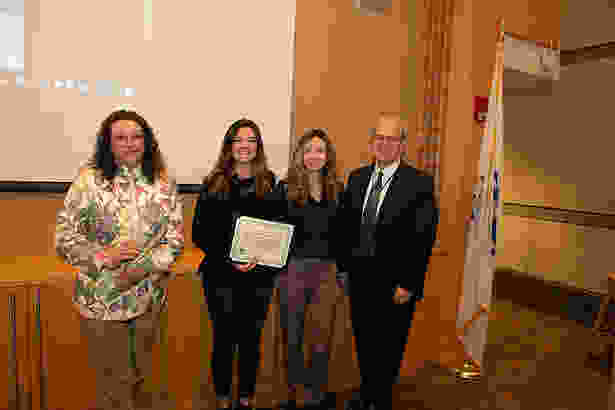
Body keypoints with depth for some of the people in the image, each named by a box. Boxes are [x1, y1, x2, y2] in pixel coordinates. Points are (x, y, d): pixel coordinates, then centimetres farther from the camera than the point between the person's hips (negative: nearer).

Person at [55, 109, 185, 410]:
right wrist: (104, 255, -19)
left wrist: (146, 267, -14)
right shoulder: (89, 179, -8)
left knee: (138, 374, 22)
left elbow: (175, 236, -1)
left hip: (149, 297, 3)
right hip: (102, 299, -2)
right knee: (113, 383, 12)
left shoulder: (163, 181, -1)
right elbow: (64, 237, -6)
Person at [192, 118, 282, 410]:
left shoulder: (271, 184, 1)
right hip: (221, 275, -1)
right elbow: (199, 233, -3)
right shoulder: (213, 184, -2)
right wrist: (228, 259, -15)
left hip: (259, 276, 1)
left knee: (250, 339, 14)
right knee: (224, 339, 13)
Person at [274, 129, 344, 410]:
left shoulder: (337, 190, 5)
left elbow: (341, 234, 8)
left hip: (327, 270, 2)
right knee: (292, 337, 14)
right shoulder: (286, 188, -2)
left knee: (321, 338, 13)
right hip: (292, 268, -1)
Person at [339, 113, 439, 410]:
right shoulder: (356, 178, 5)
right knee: (363, 340, 21)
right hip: (359, 277, 5)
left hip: (394, 283, -4)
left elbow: (423, 239, -13)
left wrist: (408, 285, -15)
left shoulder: (420, 183, -11)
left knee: (388, 345, 14)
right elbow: (346, 226, 8)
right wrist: (343, 266, 5)